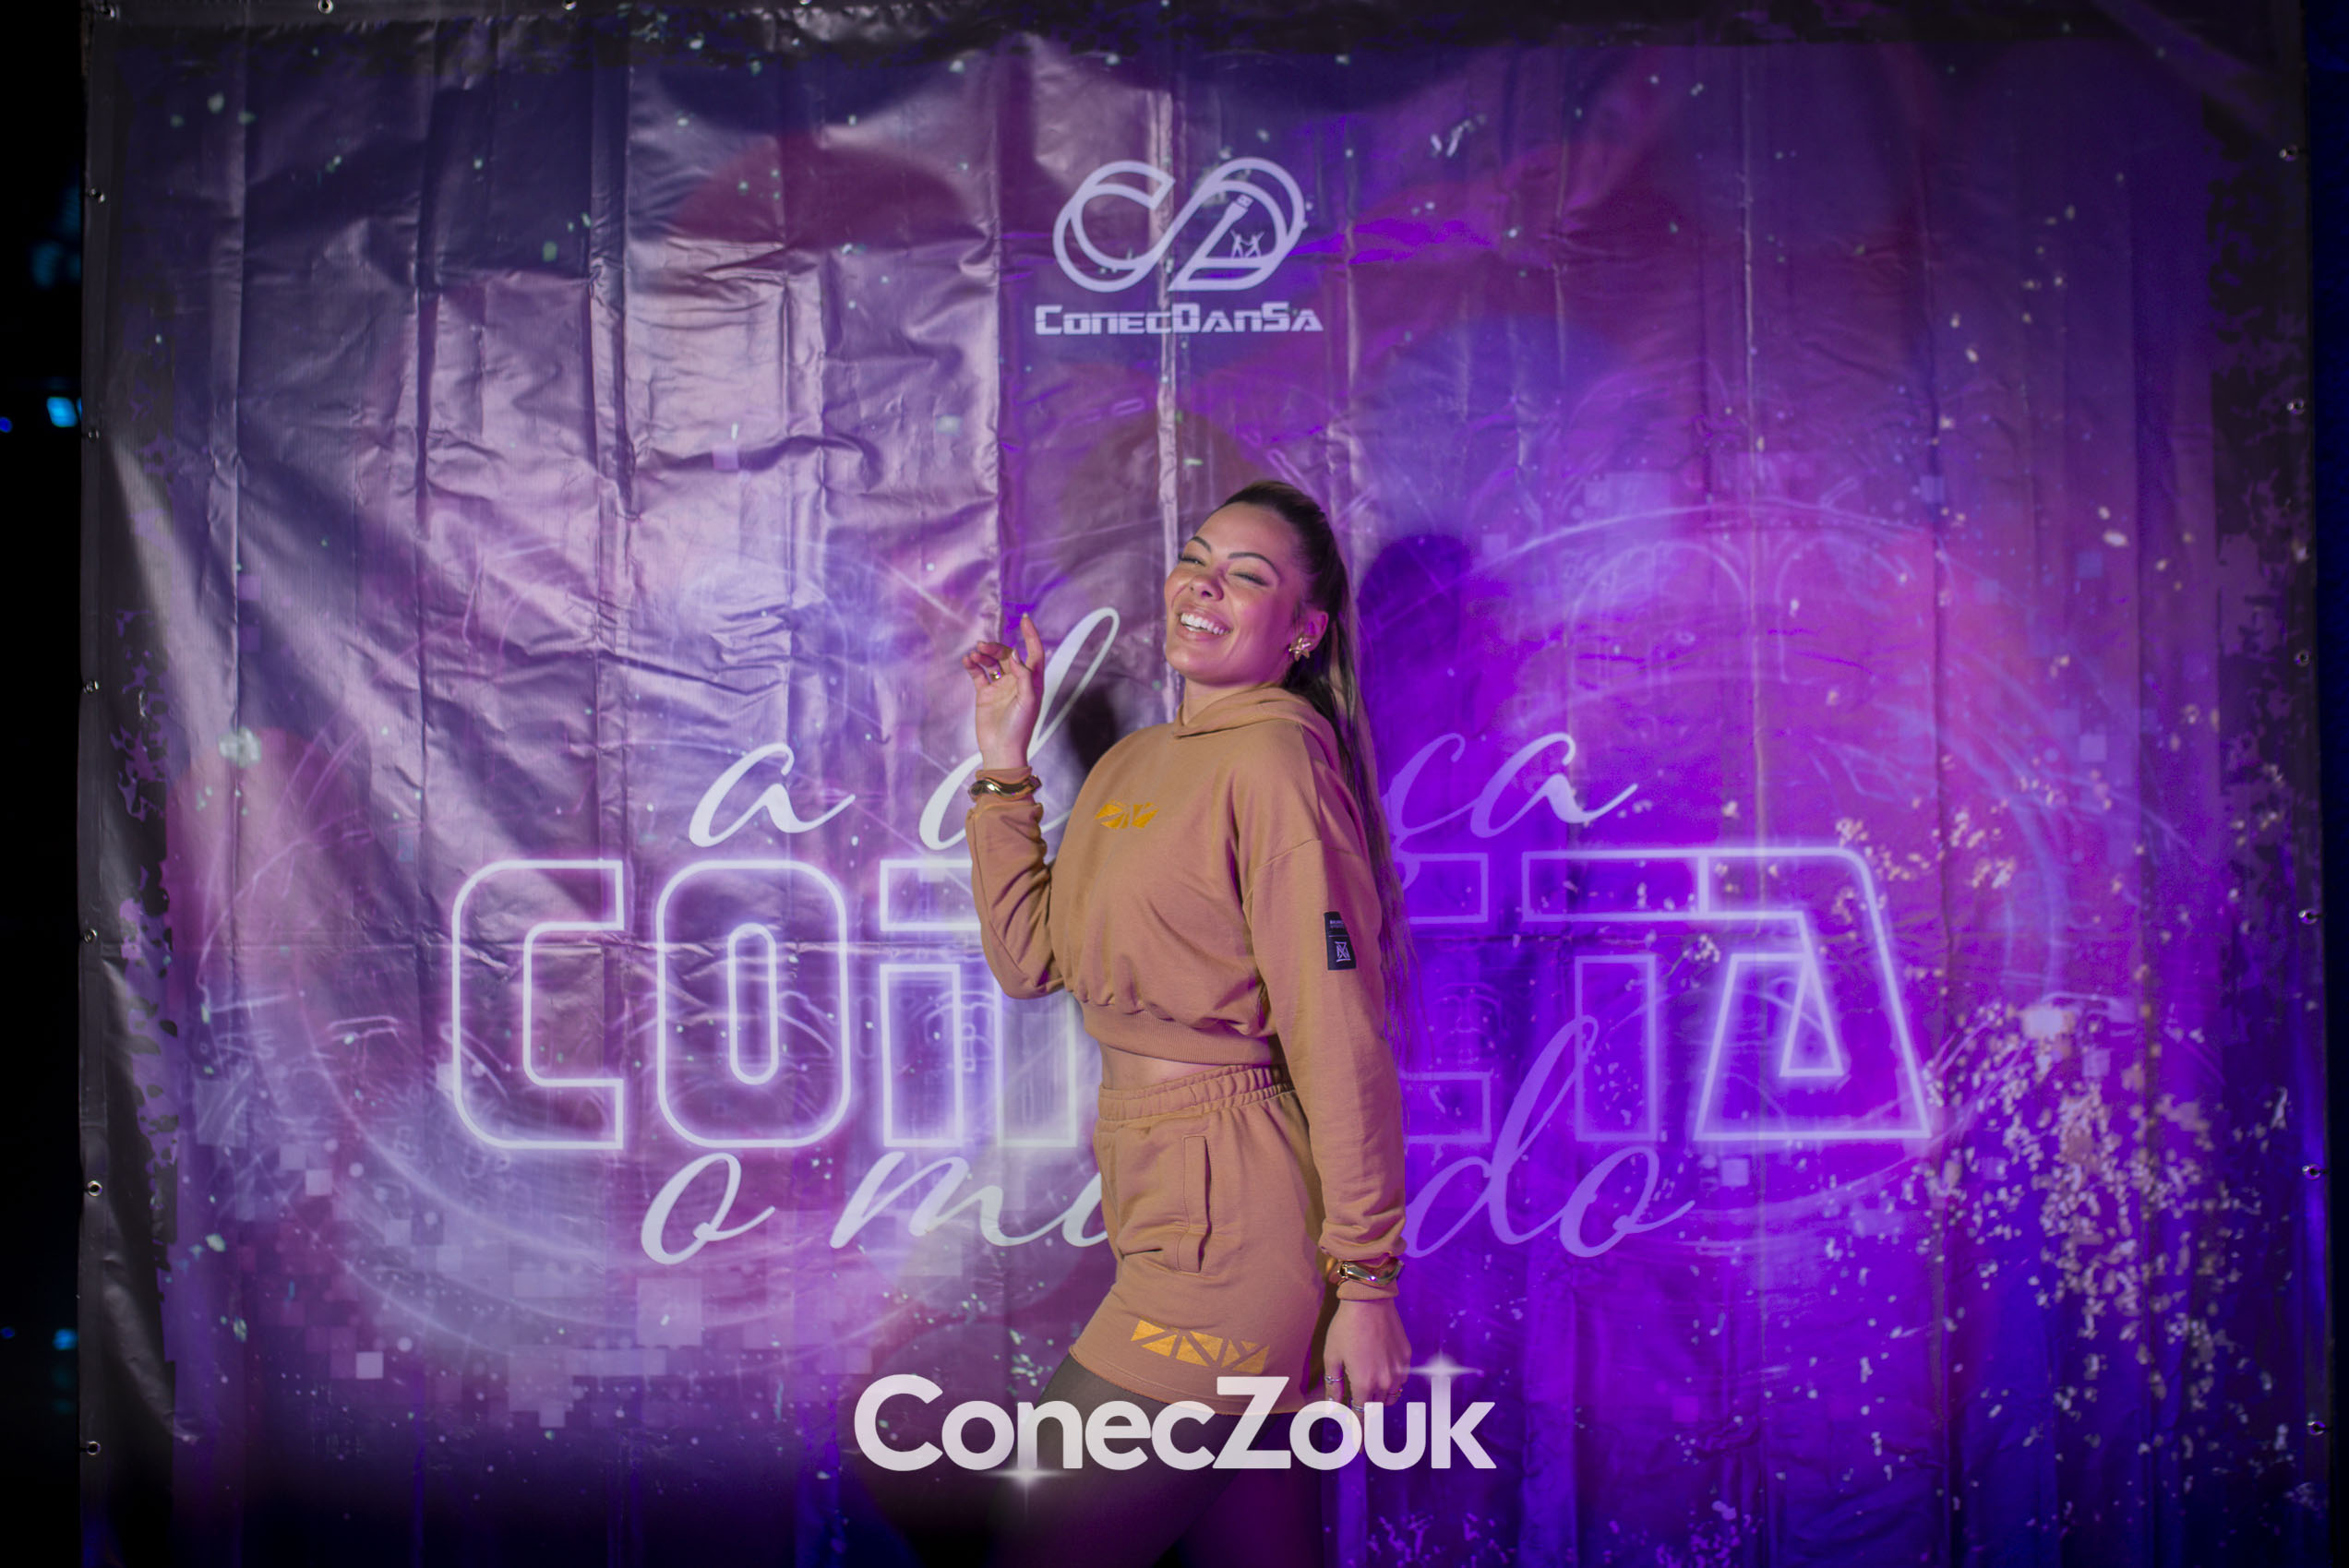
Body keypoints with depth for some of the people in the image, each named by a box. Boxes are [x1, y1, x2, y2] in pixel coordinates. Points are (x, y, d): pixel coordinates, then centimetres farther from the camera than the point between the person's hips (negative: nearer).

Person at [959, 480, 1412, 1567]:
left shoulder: (1275, 761, -15)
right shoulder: (1131, 765, 12)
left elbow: (1341, 1040, -17)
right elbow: (1030, 959, 11)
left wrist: (1365, 1281, -16)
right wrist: (1004, 758, 9)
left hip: (1233, 1220, -8)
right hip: (1161, 1206, 8)